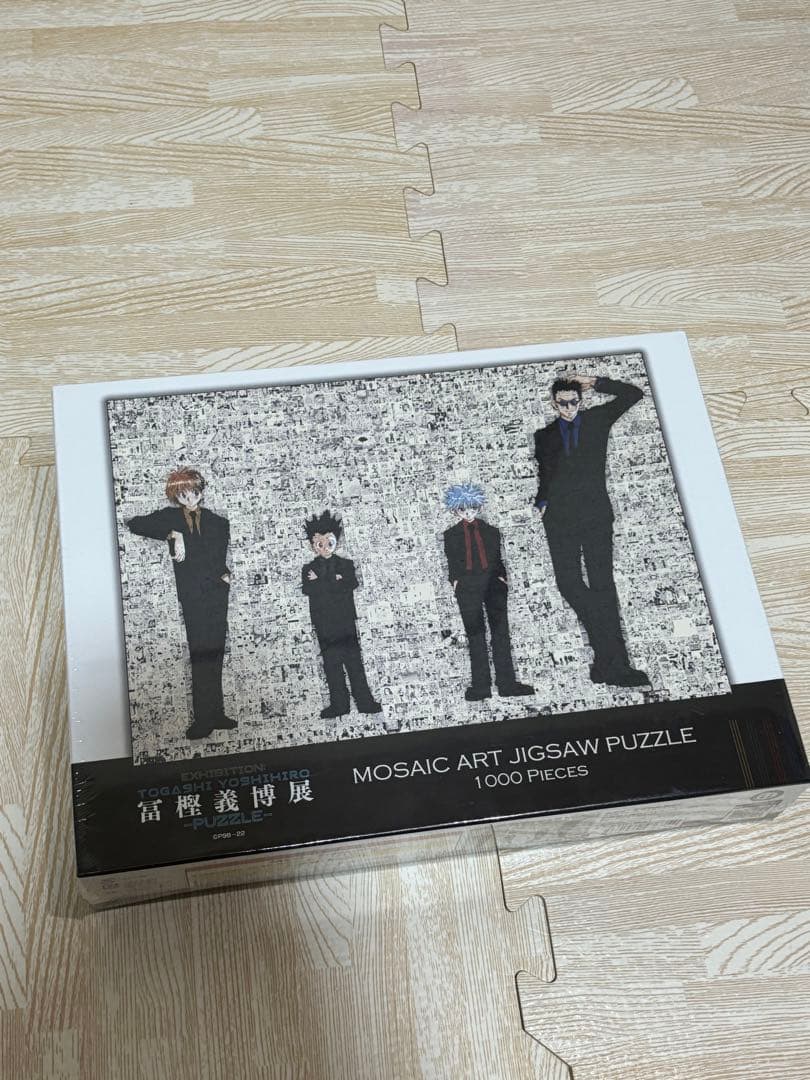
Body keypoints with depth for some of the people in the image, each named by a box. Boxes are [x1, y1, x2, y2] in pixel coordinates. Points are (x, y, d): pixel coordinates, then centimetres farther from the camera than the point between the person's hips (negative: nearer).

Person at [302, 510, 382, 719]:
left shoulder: (346, 564, 9)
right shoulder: (309, 569, 8)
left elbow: (352, 584, -8)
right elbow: (307, 590, -9)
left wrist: (321, 582, -12)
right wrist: (335, 581, -14)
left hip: (345, 621, 0)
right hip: (324, 625, 1)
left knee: (353, 660, -1)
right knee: (331, 663, 2)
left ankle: (364, 701, 2)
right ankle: (339, 704, 7)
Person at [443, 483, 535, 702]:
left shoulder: (490, 531, 17)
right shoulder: (451, 535, 13)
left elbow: (498, 558, 13)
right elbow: (452, 562, 9)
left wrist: (501, 577, 0)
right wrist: (455, 580, -5)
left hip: (492, 582, 2)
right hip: (467, 585, -1)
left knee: (501, 632, -1)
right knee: (475, 634, -1)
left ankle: (507, 683, 1)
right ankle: (480, 685, 1)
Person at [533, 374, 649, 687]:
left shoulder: (597, 419, 15)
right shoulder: (544, 435, 19)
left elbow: (633, 394, 11)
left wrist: (595, 383, 7)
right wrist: (541, 501, 6)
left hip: (595, 511, -1)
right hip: (560, 515, 2)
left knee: (602, 583, -8)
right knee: (568, 582, -10)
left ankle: (612, 663, -7)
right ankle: (611, 657, -1)